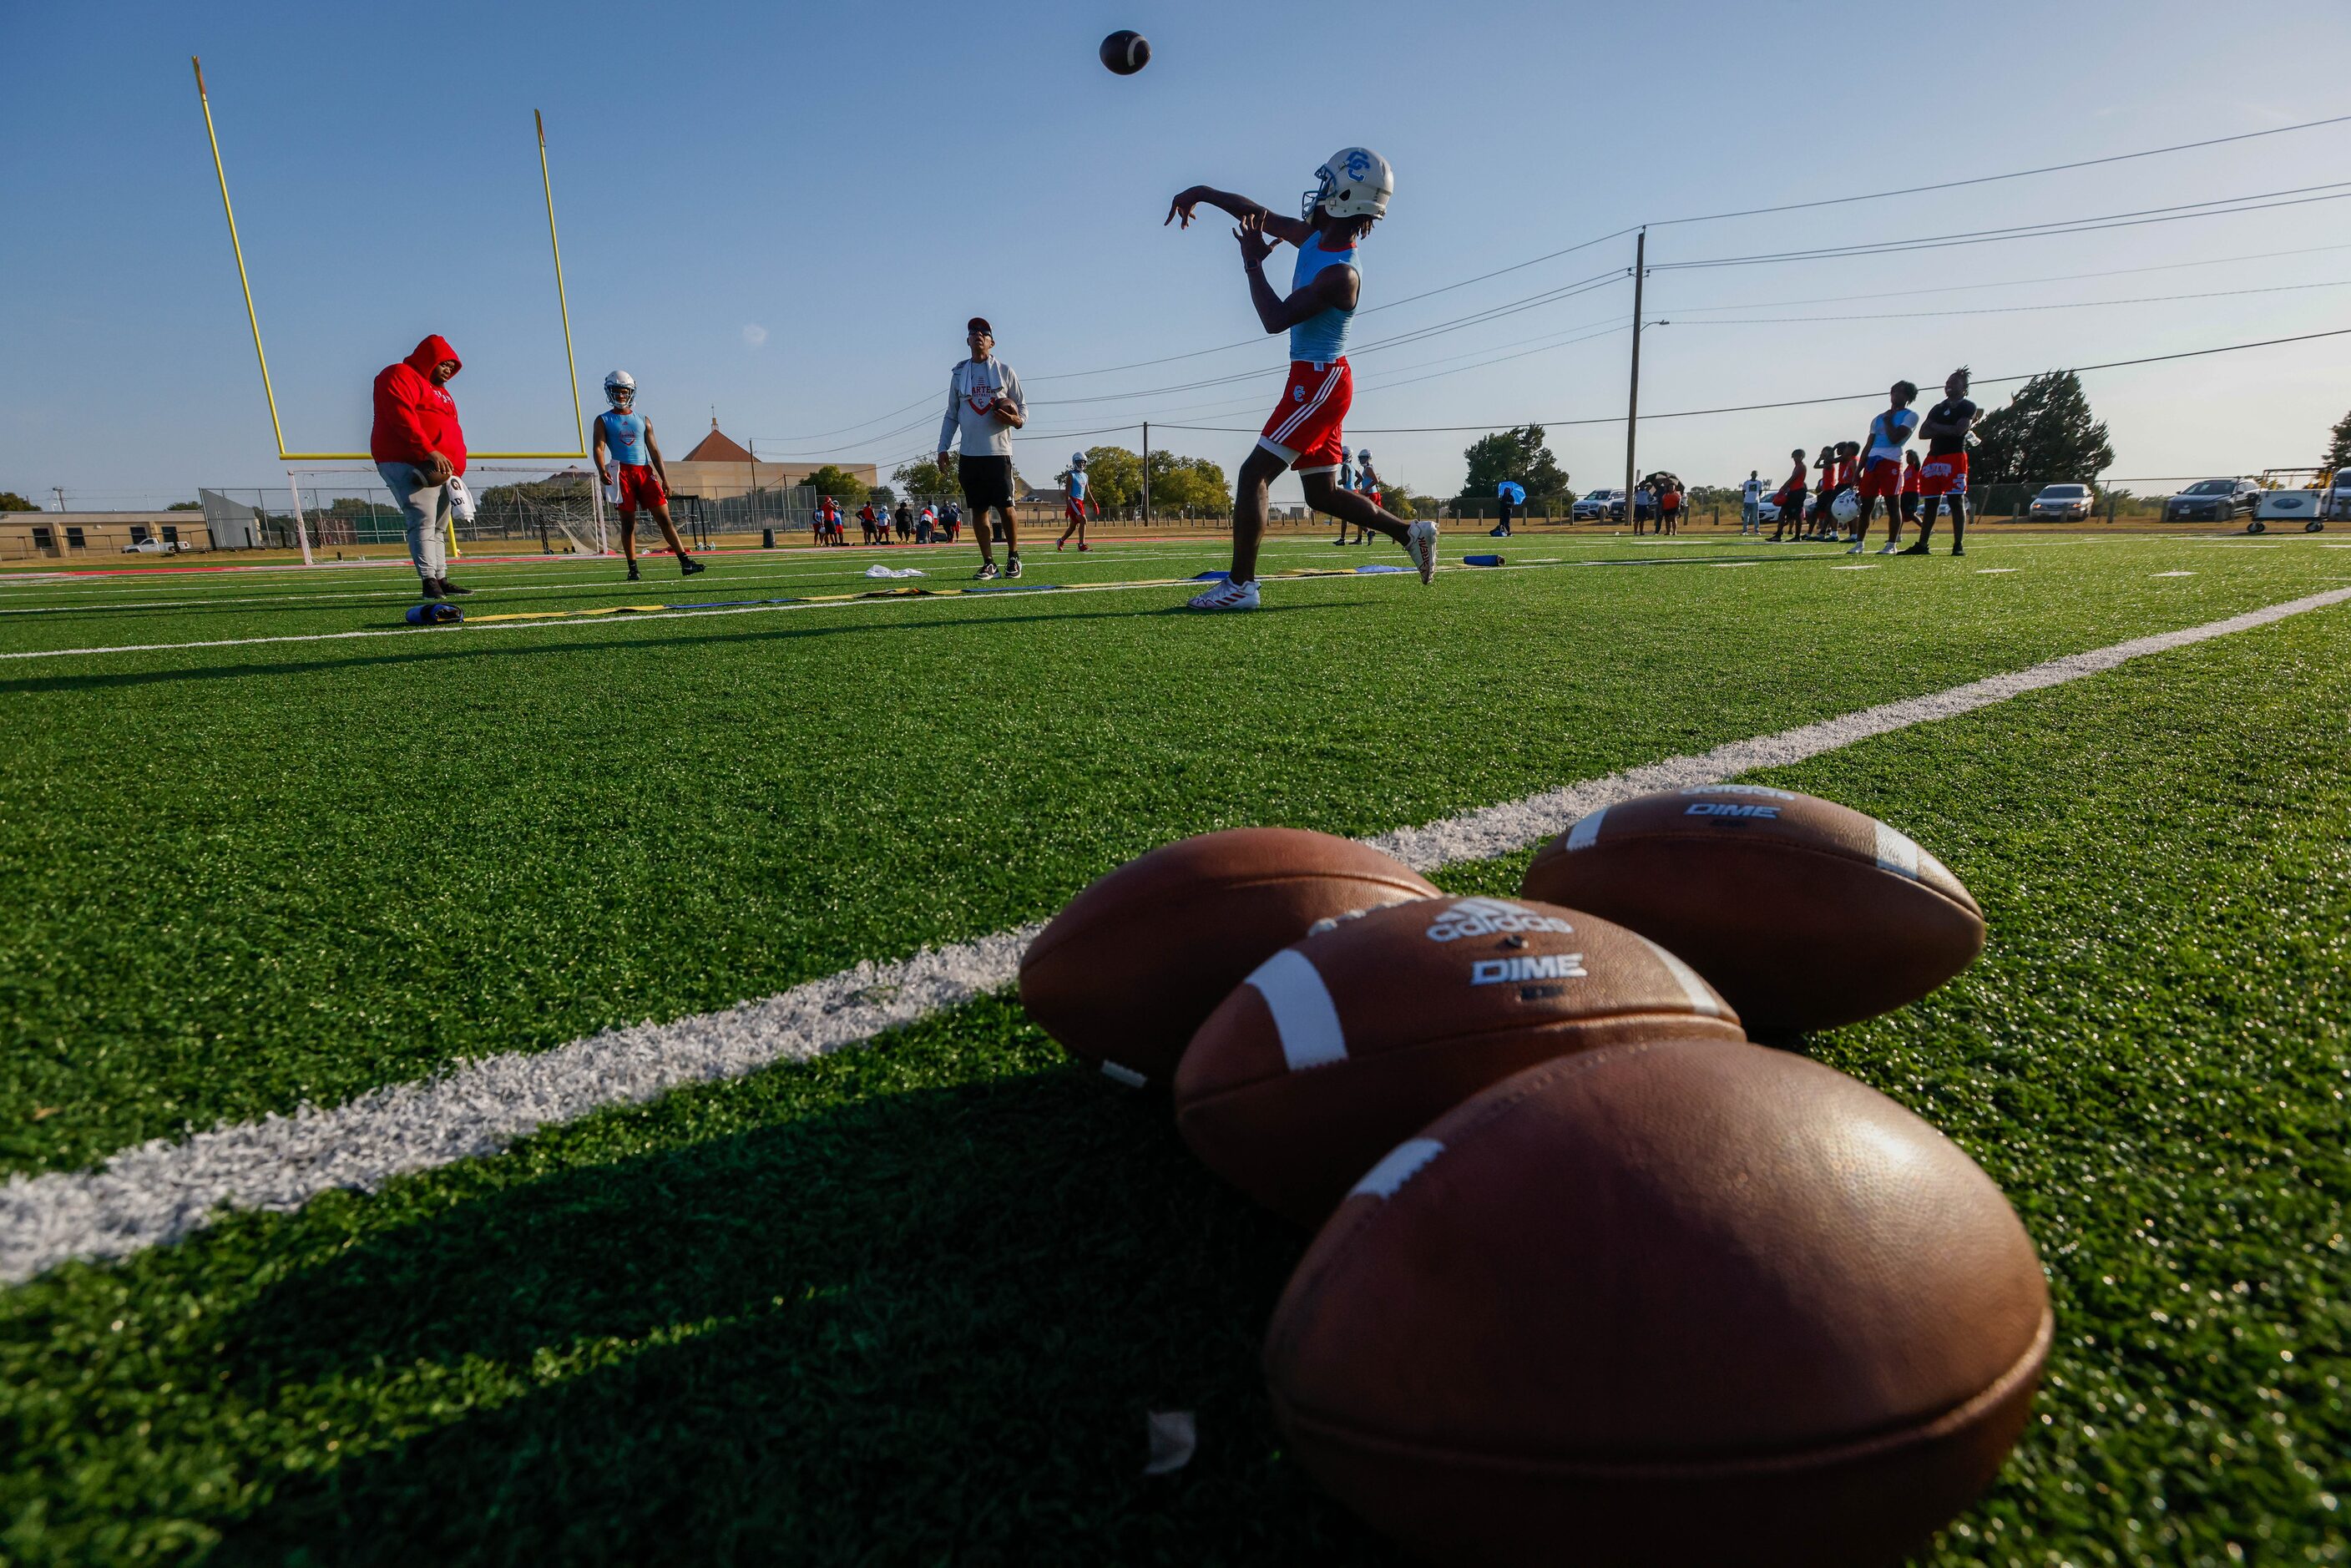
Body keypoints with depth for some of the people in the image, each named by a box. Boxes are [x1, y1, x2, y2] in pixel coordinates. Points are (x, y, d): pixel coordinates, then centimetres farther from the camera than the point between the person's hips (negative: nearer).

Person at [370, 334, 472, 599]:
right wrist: (429, 451, -26)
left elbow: (449, 428, 27)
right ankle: (429, 581, -25)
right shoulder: (400, 376, -2)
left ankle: (441, 580, 11)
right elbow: (402, 417, -17)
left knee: (439, 527, 8)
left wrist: (455, 466, 13)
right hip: (407, 464, -9)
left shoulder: (439, 390, 28)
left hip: (440, 468, 9)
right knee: (424, 521, -18)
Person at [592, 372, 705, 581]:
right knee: (627, 522, 0)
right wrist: (602, 470, -22)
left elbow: (654, 451, 13)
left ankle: (685, 563, -6)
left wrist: (664, 479, 5)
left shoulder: (643, 420, 16)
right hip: (622, 471, -2)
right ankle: (632, 568, 4)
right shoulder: (603, 421, 8)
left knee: (664, 518, -4)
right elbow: (599, 448, -2)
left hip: (645, 471, 2)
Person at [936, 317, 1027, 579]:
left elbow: (1022, 404, 10)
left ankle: (1013, 557, 11)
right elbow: (951, 414, 17)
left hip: (998, 452, -2)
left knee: (1005, 507, -5)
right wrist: (943, 448, 9)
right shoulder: (959, 373, 13)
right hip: (970, 454, 3)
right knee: (978, 509, 3)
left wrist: (1018, 420, -13)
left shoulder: (1004, 371, 6)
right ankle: (988, 562, 10)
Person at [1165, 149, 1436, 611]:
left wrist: (1253, 263, -11)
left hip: (1318, 382, -10)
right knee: (1322, 494, 15)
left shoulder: (1341, 274, -19)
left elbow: (1275, 319, -22)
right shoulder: (1316, 239, 6)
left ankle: (1240, 585, -10)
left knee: (1253, 474, -11)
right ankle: (1411, 533, 21)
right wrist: (1202, 192, 14)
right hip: (1321, 382, 10)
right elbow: (1261, 215, 16)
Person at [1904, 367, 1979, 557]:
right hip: (1933, 458, 6)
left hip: (1954, 458, -6)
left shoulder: (1968, 407, 2)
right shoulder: (1937, 408, 19)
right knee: (1931, 504, 8)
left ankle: (1959, 545, -7)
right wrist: (1947, 431, -5)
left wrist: (1936, 427, -1)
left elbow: (1959, 430, -13)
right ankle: (1921, 545, 11)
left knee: (1957, 502, -7)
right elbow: (1923, 433, 9)